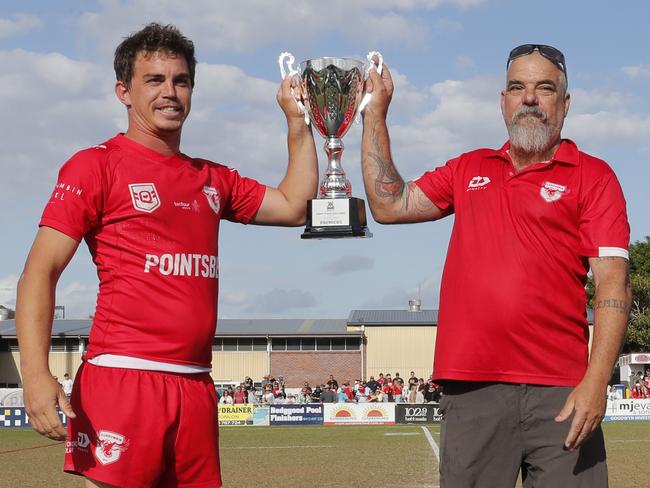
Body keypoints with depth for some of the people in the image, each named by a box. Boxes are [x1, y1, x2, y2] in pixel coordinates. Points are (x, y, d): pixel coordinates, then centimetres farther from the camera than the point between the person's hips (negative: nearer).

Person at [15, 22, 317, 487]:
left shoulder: (213, 179, 18)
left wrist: (298, 122, 19)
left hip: (196, 387, 6)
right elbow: (41, 272, -7)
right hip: (123, 379, -6)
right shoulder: (96, 166, -1)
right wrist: (37, 374, -20)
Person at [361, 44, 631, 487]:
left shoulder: (592, 176, 3)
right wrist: (376, 113, 16)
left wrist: (596, 380, -17)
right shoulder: (469, 169, 18)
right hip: (470, 389, 4)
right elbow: (389, 206, 17)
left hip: (560, 394, -3)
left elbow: (612, 282, -5)